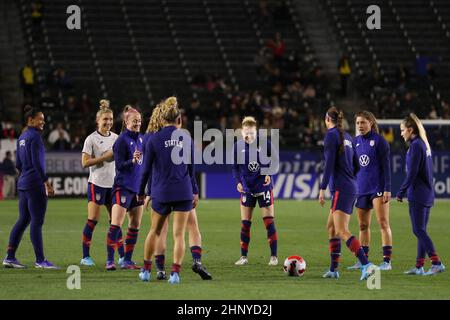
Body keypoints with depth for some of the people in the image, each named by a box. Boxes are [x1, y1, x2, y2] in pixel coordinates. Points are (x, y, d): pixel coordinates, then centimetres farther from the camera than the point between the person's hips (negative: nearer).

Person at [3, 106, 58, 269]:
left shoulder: (22, 137, 15)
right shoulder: (34, 136, -12)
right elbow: (37, 162, -18)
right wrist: (46, 182, -17)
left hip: (23, 183, 9)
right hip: (35, 184, -9)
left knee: (23, 221, 11)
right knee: (37, 222, -6)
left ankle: (10, 257, 11)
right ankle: (40, 260, -4)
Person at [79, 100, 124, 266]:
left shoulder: (115, 138, 10)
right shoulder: (91, 139, -6)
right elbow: (85, 162, -12)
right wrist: (104, 157, -17)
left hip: (113, 184, 5)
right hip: (97, 183, -5)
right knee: (92, 220, -6)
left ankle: (122, 256, 10)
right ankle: (85, 256, 0)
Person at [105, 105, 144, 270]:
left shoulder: (140, 138, 11)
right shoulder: (121, 140, -11)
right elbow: (119, 165, -15)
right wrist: (132, 160, -31)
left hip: (138, 187, 8)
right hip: (123, 187, -8)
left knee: (135, 225, 8)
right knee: (116, 224, -11)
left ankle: (127, 260, 15)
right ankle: (110, 260, -9)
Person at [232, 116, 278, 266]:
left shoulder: (264, 144, -8)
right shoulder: (238, 146, -2)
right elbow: (235, 167, 6)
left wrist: (268, 173, -12)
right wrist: (238, 182, -9)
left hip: (263, 187, -2)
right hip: (247, 189, 2)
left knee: (269, 223, -3)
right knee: (245, 224, 3)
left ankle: (273, 256, 4)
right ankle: (244, 257, 13)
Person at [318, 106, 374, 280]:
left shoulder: (331, 135, -7)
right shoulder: (347, 137, 16)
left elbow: (329, 164, -15)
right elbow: (356, 165, 19)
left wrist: (322, 188, -15)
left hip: (341, 188, -9)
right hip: (351, 187, 9)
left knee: (342, 231, -16)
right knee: (331, 227, 17)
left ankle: (366, 264, -29)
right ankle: (333, 269, 19)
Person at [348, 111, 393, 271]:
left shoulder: (379, 141, -6)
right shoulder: (356, 142, 11)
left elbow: (386, 166, -8)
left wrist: (387, 189, -14)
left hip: (378, 188, -6)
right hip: (361, 189, 6)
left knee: (383, 223, -9)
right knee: (363, 226, 9)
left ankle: (387, 261, -10)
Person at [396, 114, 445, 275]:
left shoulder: (415, 146, -13)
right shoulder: (424, 144, 14)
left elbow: (412, 173, -17)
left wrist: (401, 192, -10)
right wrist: (405, 191, 19)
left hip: (417, 194, -9)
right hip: (427, 194, 9)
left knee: (418, 230, -8)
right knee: (421, 230, 10)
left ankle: (437, 263, -13)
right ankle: (419, 266, 12)